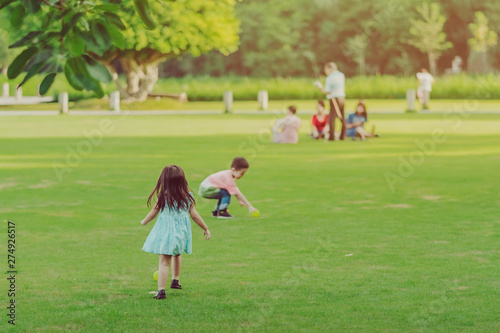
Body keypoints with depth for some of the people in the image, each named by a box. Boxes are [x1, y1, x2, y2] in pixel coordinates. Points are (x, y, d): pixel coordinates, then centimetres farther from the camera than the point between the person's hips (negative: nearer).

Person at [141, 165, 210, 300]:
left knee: (164, 262, -4)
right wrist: (206, 229, 11)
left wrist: (144, 222, 22)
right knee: (177, 254, 30)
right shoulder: (188, 197, -4)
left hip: (165, 232, -3)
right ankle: (175, 280, 43)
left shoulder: (163, 197, -11)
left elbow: (154, 212, 2)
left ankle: (161, 290, -12)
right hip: (181, 232, 4)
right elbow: (194, 215, -1)